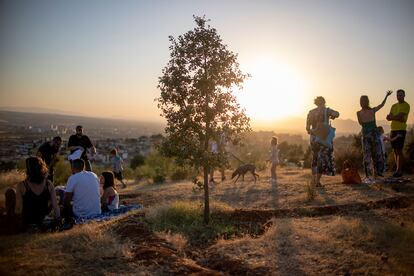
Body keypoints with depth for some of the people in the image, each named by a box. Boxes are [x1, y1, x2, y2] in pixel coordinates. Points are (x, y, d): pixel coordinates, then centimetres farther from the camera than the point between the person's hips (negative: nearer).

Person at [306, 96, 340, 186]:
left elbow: (307, 127, 5)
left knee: (315, 158, 17)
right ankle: (317, 180, -4)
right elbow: (336, 114, -21)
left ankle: (313, 179, 21)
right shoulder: (326, 110, -3)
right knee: (323, 158, 1)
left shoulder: (311, 112, 7)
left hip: (314, 138, 5)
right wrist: (332, 116, -1)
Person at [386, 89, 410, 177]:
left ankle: (399, 171, -8)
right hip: (393, 130, 7)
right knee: (395, 150, 6)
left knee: (399, 150, -10)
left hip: (401, 130, -7)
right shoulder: (394, 106, 17)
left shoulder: (406, 105, -3)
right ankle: (398, 169, 11)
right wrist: (397, 118, -12)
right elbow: (388, 118, 5)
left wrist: (392, 117, -4)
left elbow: (399, 116, -16)